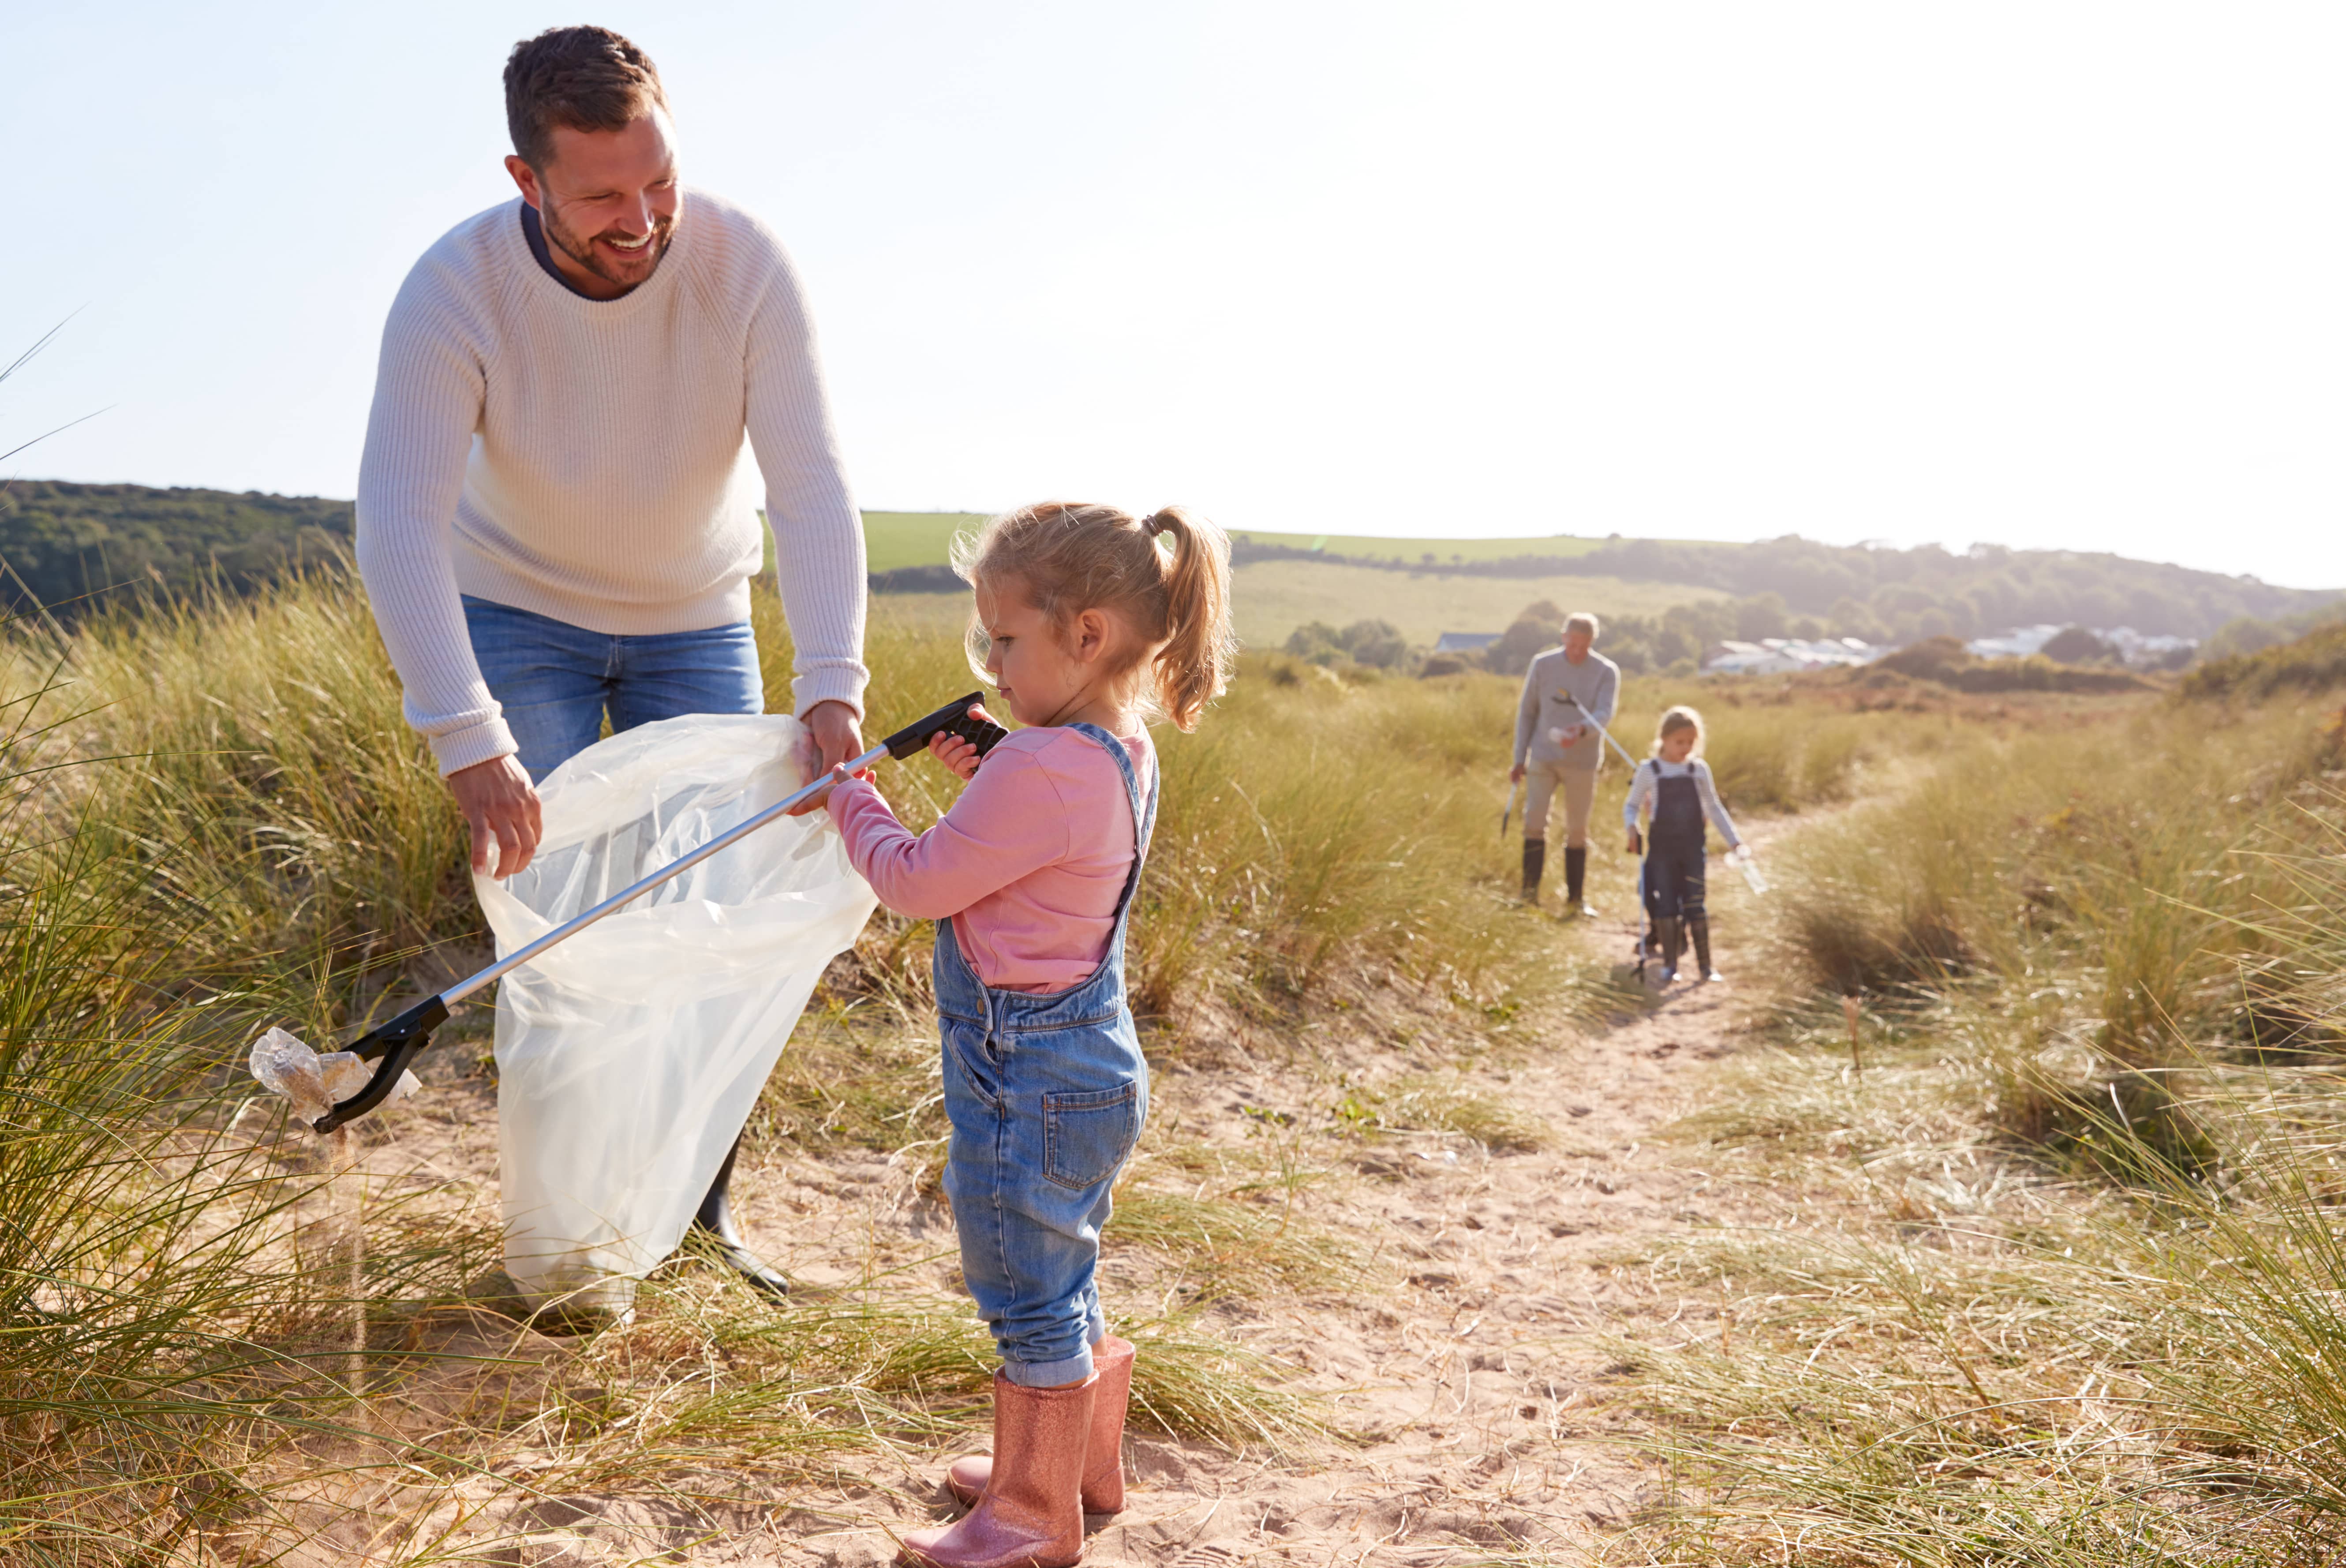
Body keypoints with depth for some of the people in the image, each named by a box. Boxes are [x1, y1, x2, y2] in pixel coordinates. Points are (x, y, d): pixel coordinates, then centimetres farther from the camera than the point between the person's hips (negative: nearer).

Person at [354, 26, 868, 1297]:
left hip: (696, 620, 2)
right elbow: (397, 525, -35)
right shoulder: (456, 291, -27)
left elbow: (811, 485, -30)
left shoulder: (742, 264, -25)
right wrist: (466, 739, -46)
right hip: (520, 612, -1)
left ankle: (700, 1202, 18)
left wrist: (830, 684, -43)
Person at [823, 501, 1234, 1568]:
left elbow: (921, 883, -17)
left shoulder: (1043, 768, -26)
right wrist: (986, 780, 6)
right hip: (1088, 1061, 10)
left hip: (1026, 1076, -10)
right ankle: (1080, 1469, 41)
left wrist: (850, 800, -2)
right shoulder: (1124, 753, 5)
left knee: (1031, 1300, 4)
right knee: (1059, 1285, 24)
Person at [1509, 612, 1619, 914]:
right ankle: (1530, 890, 1)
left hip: (1582, 763, 0)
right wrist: (1520, 759, 4)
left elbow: (1605, 713, -16)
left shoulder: (1607, 672, -4)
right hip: (1542, 758, 1)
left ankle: (1575, 899, 15)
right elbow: (1526, 711, 6)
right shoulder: (1543, 665, 0)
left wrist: (1581, 730, -38)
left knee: (1577, 831, 6)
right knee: (1534, 822, -10)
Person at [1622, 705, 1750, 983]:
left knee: (1696, 906, -1)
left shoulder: (1699, 769, 5)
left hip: (1693, 848, 1)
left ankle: (1705, 965, 6)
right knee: (1666, 907, -1)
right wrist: (1632, 828, -16)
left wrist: (1735, 840, 10)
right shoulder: (1649, 770, -2)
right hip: (1662, 848, -1)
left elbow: (1714, 808, 13)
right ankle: (1670, 965, 7)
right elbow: (1631, 805, 5)